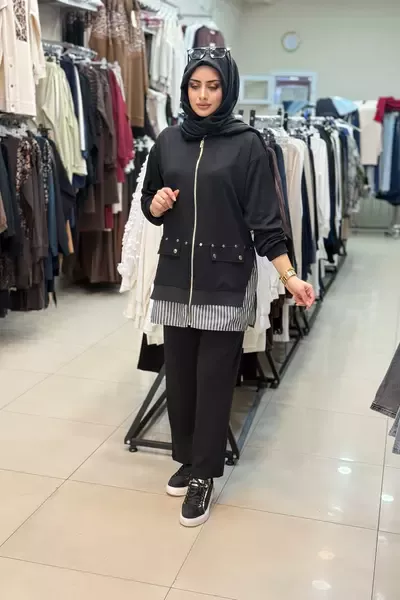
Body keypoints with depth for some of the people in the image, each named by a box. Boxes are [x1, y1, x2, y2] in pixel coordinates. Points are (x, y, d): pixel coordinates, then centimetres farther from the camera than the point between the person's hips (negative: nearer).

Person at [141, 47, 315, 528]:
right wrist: (157, 204, -7)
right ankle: (186, 457, 29)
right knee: (179, 372, 9)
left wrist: (289, 276, -12)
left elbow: (265, 218, -5)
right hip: (175, 276, 4)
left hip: (226, 279, -3)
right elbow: (149, 207, 16)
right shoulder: (168, 141, 7)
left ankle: (203, 475, 15)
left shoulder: (247, 144, -4)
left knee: (214, 378, 1)